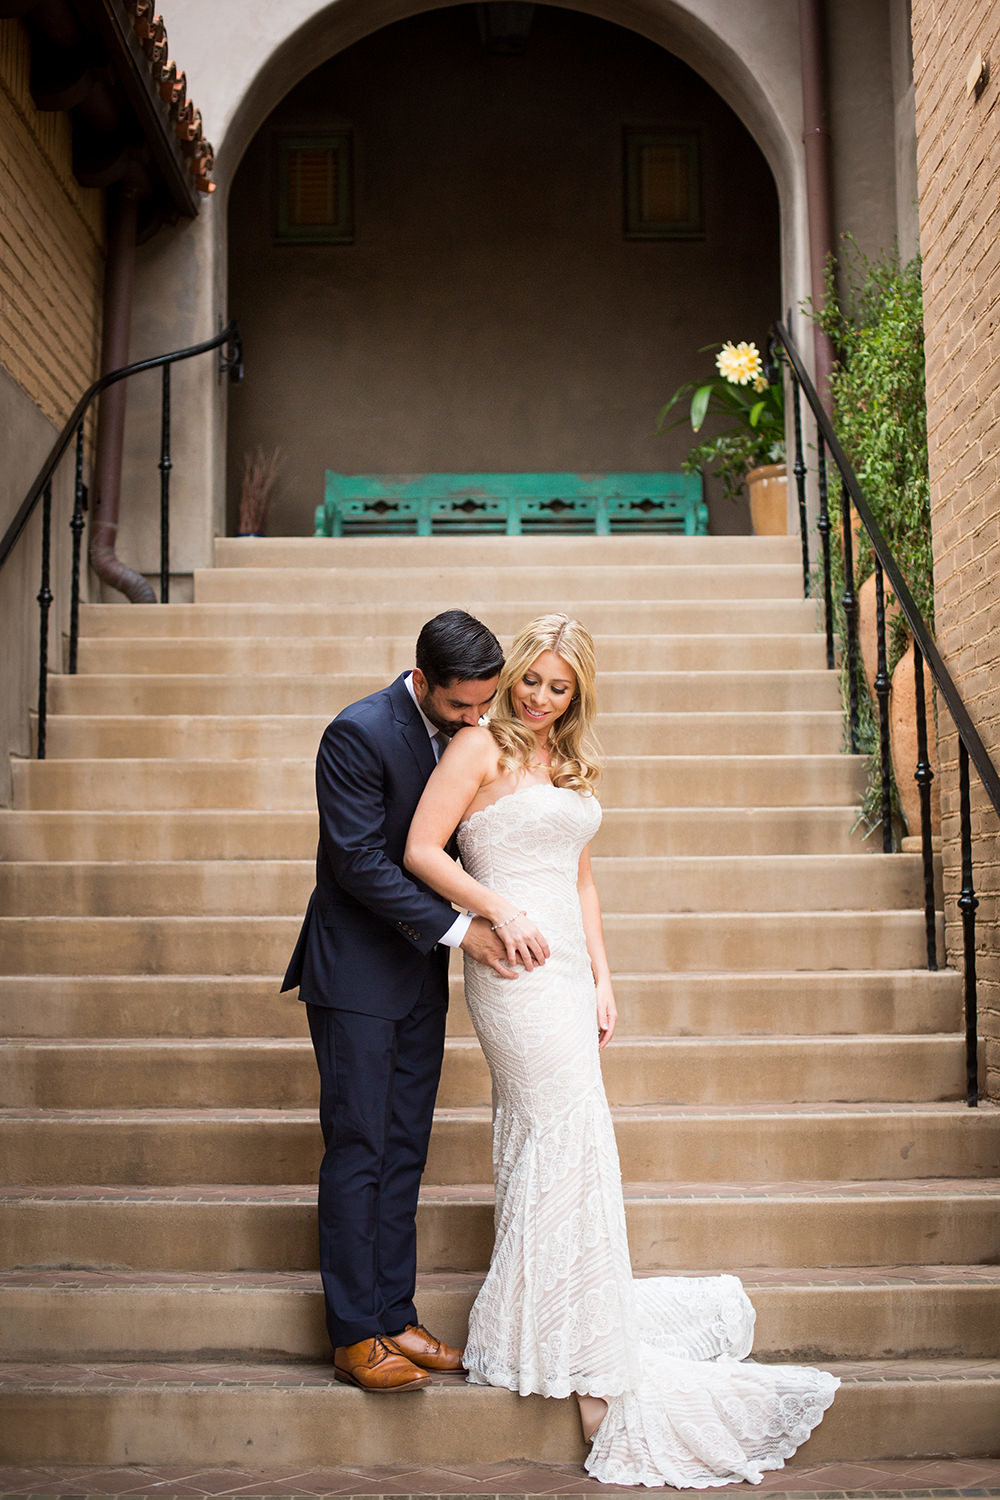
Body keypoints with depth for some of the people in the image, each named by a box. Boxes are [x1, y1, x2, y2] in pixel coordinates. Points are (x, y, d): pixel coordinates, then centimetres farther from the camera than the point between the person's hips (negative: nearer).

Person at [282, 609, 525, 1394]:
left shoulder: (464, 733, 4)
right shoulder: (358, 734, -18)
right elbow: (359, 861, -20)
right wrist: (458, 926, -20)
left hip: (420, 973, 7)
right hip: (356, 973, -7)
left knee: (404, 1152, 10)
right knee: (358, 1152, -2)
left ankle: (395, 1319, 19)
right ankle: (355, 1337, 7)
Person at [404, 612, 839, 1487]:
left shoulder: (569, 764, 17)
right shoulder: (479, 748, -5)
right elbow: (421, 851, -10)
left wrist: (602, 979, 11)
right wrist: (500, 911, -18)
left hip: (565, 966, 7)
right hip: (514, 965, -7)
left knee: (537, 1139, 11)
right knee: (571, 1138, -8)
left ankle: (527, 1335, 21)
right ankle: (591, 1364, 0)